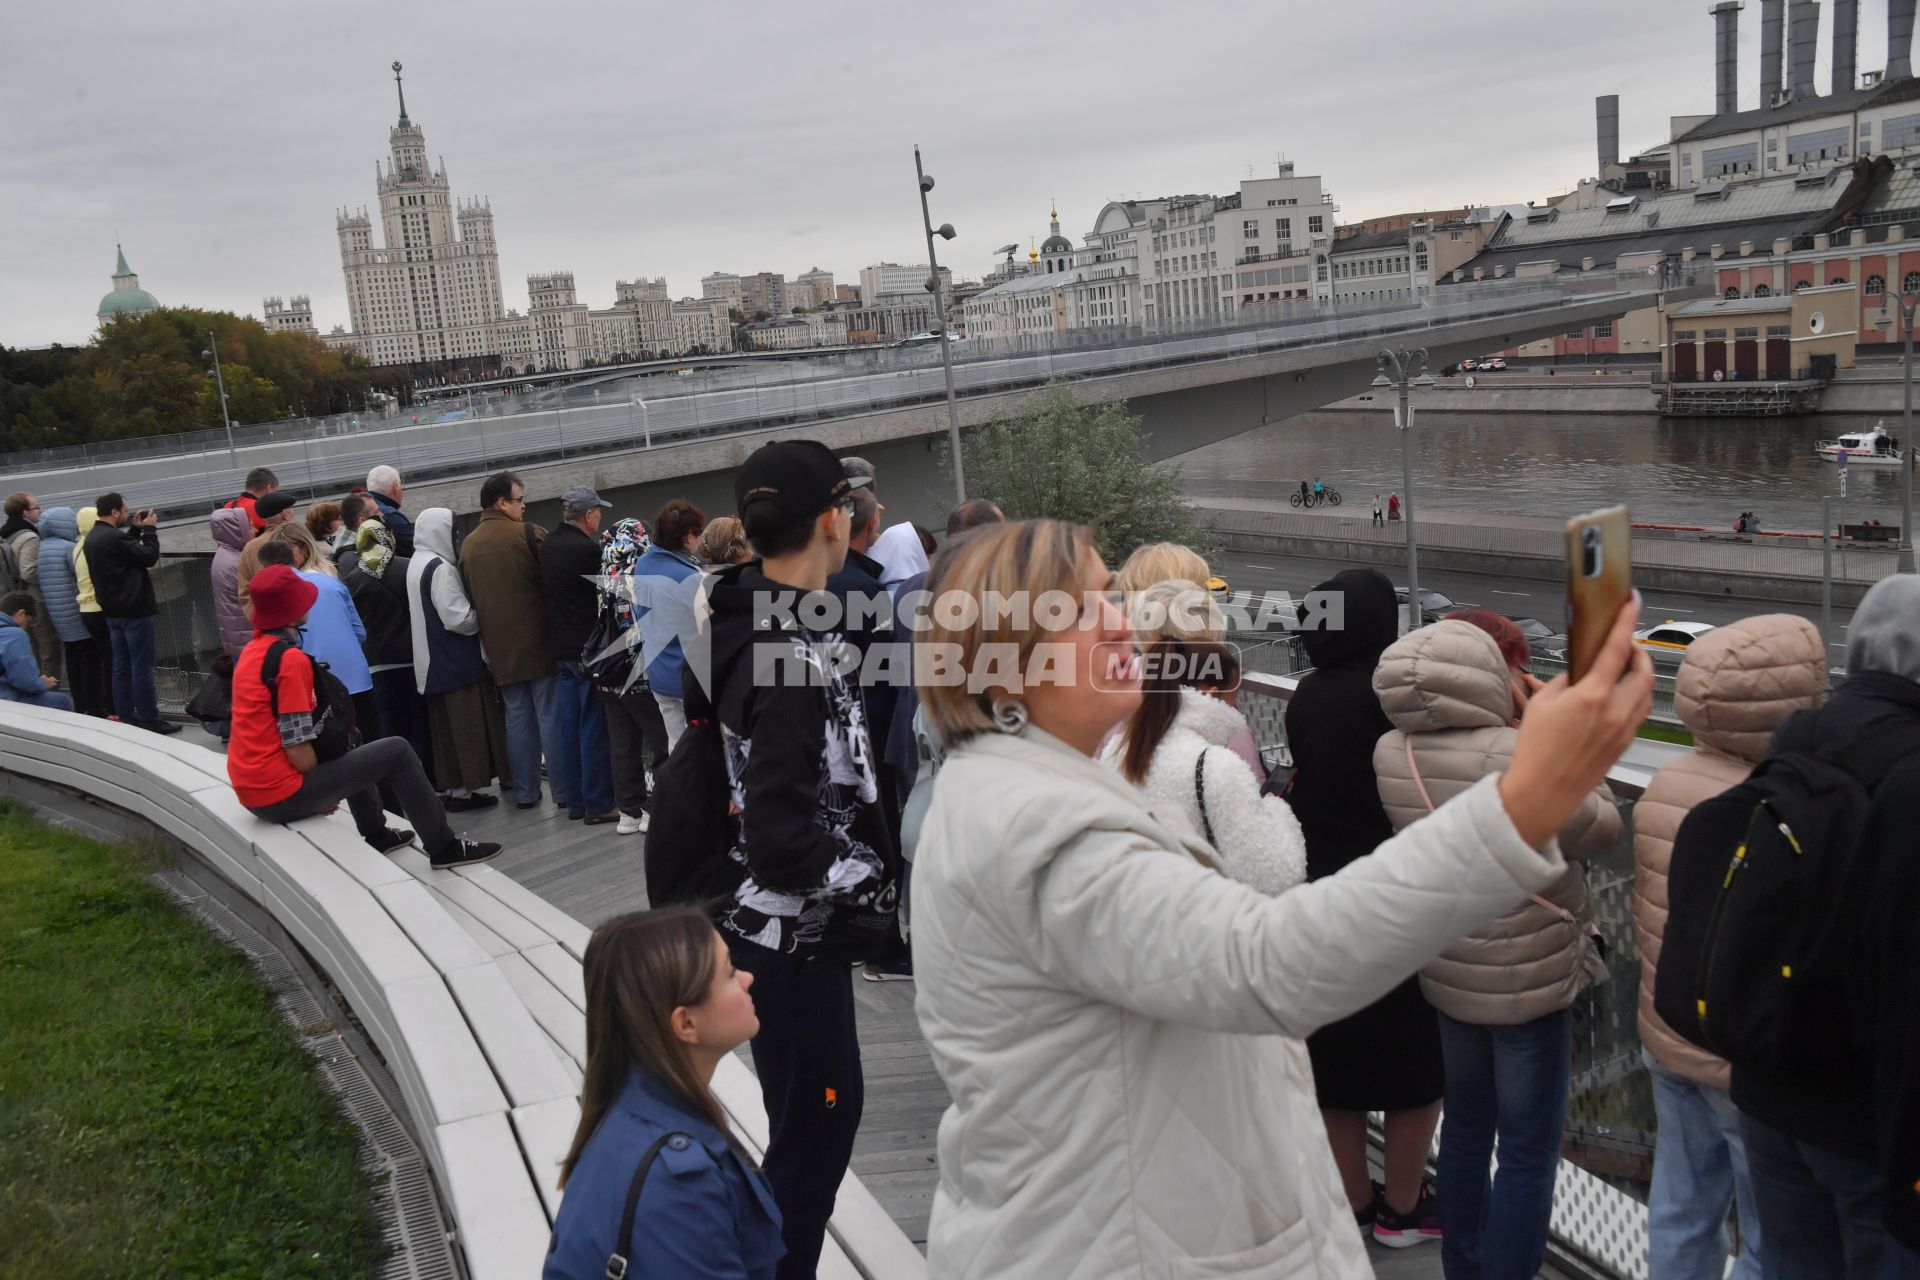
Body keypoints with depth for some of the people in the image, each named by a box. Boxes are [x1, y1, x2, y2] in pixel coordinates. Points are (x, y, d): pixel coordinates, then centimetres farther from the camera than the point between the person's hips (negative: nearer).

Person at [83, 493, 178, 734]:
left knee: (121, 666, 12)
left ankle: (125, 717, 16)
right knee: (142, 667, -5)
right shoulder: (114, 537, -20)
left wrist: (135, 529, 14)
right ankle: (149, 719, -2)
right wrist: (149, 529, -2)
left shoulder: (92, 538, 10)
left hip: (113, 611, 10)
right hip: (133, 610, -10)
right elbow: (149, 557, -13)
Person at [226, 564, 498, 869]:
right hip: (281, 796, -9)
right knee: (396, 751, -1)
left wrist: (324, 787, 17)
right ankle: (444, 847, 6)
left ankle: (376, 835, 38)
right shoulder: (291, 659, -20)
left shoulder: (252, 649, 8)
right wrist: (325, 792, -3)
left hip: (250, 788, 9)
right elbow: (299, 754, -22)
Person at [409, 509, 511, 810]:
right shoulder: (440, 568, -18)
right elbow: (458, 618, -21)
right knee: (468, 726, -2)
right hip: (458, 662, -9)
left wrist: (473, 612, 15)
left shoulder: (416, 564, 11)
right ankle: (466, 788, 2)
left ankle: (454, 785, 18)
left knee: (447, 727, 13)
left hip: (434, 664, 9)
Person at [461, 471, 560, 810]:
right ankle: (564, 790, 4)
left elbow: (469, 596, 14)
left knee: (517, 718, 12)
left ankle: (525, 791, 16)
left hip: (499, 646, 5)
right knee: (551, 716, 1)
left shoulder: (468, 545, 8)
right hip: (539, 640, -5)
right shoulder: (530, 534, -9)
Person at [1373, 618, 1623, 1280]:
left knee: (1466, 1126, 22)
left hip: (1447, 973, 6)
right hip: (1529, 978, -6)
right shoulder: (1516, 756, -29)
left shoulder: (1392, 754, -10)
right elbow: (1599, 830, -15)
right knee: (1528, 1149, 9)